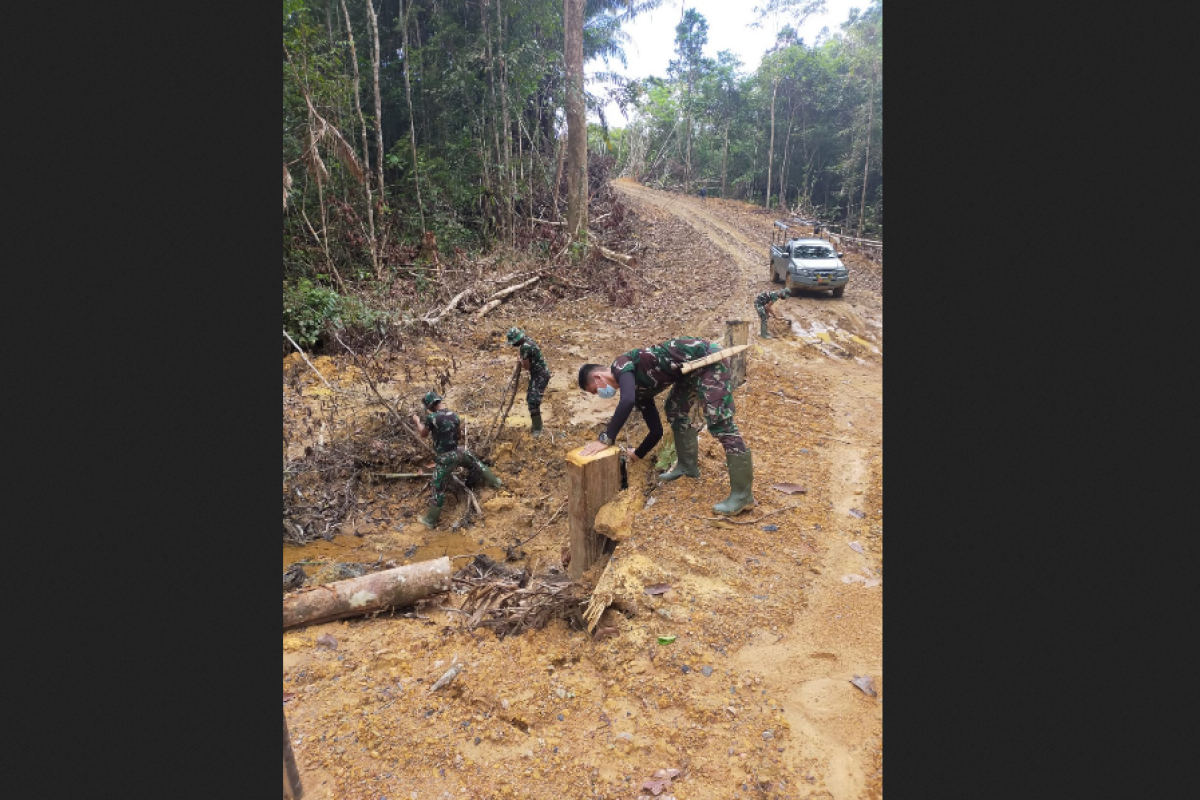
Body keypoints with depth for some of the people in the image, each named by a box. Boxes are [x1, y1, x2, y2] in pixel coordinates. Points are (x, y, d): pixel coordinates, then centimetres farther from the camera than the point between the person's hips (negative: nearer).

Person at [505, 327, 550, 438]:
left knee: (533, 401, -13)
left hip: (540, 375, -10)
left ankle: (537, 428, -6)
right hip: (538, 374, 10)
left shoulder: (524, 347, -24)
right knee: (530, 399, 16)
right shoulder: (528, 340, 5)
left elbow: (527, 366, -16)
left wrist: (519, 357, -2)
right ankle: (535, 424, 28)